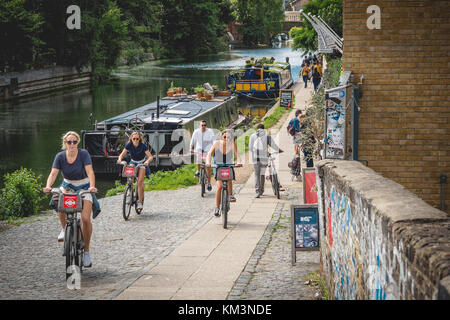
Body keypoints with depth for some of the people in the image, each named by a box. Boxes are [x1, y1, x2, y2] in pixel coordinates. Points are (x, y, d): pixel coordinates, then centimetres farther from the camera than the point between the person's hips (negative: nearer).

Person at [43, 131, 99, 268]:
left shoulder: (83, 154, -16)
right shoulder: (60, 156, -10)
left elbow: (90, 171, -26)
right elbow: (53, 173, -19)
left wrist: (92, 186, -43)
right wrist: (48, 186, -39)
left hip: (84, 187, -2)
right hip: (68, 186, 2)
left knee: (86, 219, -17)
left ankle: (86, 251, -1)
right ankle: (64, 229, -6)